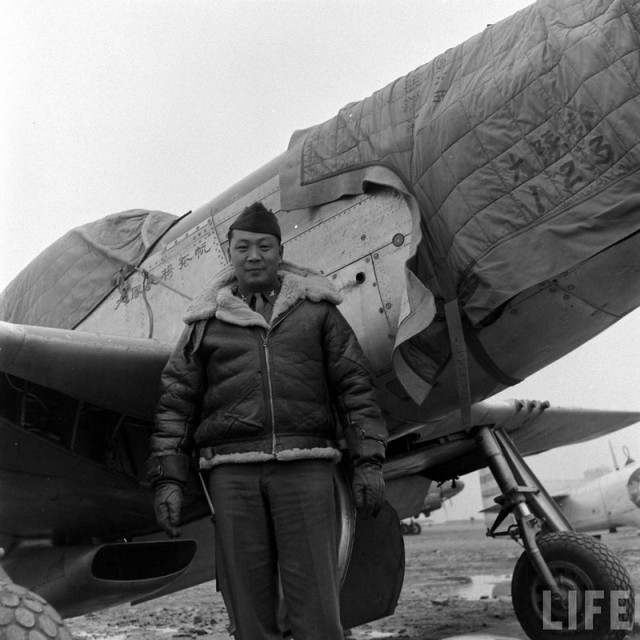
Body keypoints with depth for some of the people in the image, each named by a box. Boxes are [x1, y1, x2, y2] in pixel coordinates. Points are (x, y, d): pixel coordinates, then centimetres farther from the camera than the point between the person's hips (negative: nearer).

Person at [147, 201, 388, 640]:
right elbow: (176, 403, 12)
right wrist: (168, 479, 4)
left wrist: (369, 461, 1)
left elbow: (355, 385, 9)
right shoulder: (207, 321, 14)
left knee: (315, 603, -2)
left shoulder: (316, 308, 13)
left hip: (305, 464, -1)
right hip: (231, 470, 1)